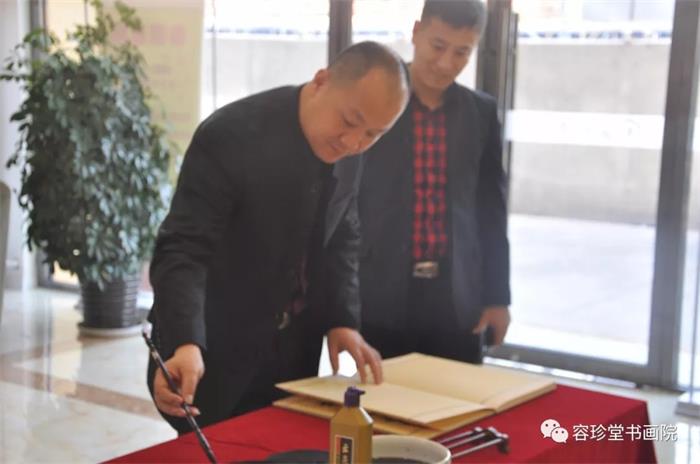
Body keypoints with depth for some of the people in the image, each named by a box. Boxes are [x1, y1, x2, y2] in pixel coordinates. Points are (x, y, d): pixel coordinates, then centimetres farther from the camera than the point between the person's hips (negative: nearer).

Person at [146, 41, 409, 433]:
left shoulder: (348, 147, -4)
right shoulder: (231, 135, -24)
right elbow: (183, 249, -28)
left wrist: (343, 319, -6)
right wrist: (186, 344, -43)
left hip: (294, 354, 6)